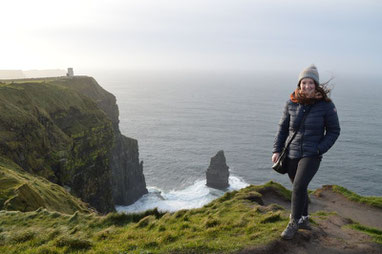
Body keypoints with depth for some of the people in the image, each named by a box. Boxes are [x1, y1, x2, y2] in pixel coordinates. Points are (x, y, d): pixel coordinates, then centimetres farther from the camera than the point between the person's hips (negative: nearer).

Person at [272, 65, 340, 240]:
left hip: (311, 155, -3)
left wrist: (319, 150, -11)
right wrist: (277, 150, 2)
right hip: (292, 154, 3)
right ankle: (304, 219, 35)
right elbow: (283, 127, 7)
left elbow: (334, 131, 0)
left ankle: (294, 223, 5)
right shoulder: (292, 103, -2)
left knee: (299, 187, -15)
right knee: (298, 188, 14)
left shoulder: (326, 105, -8)